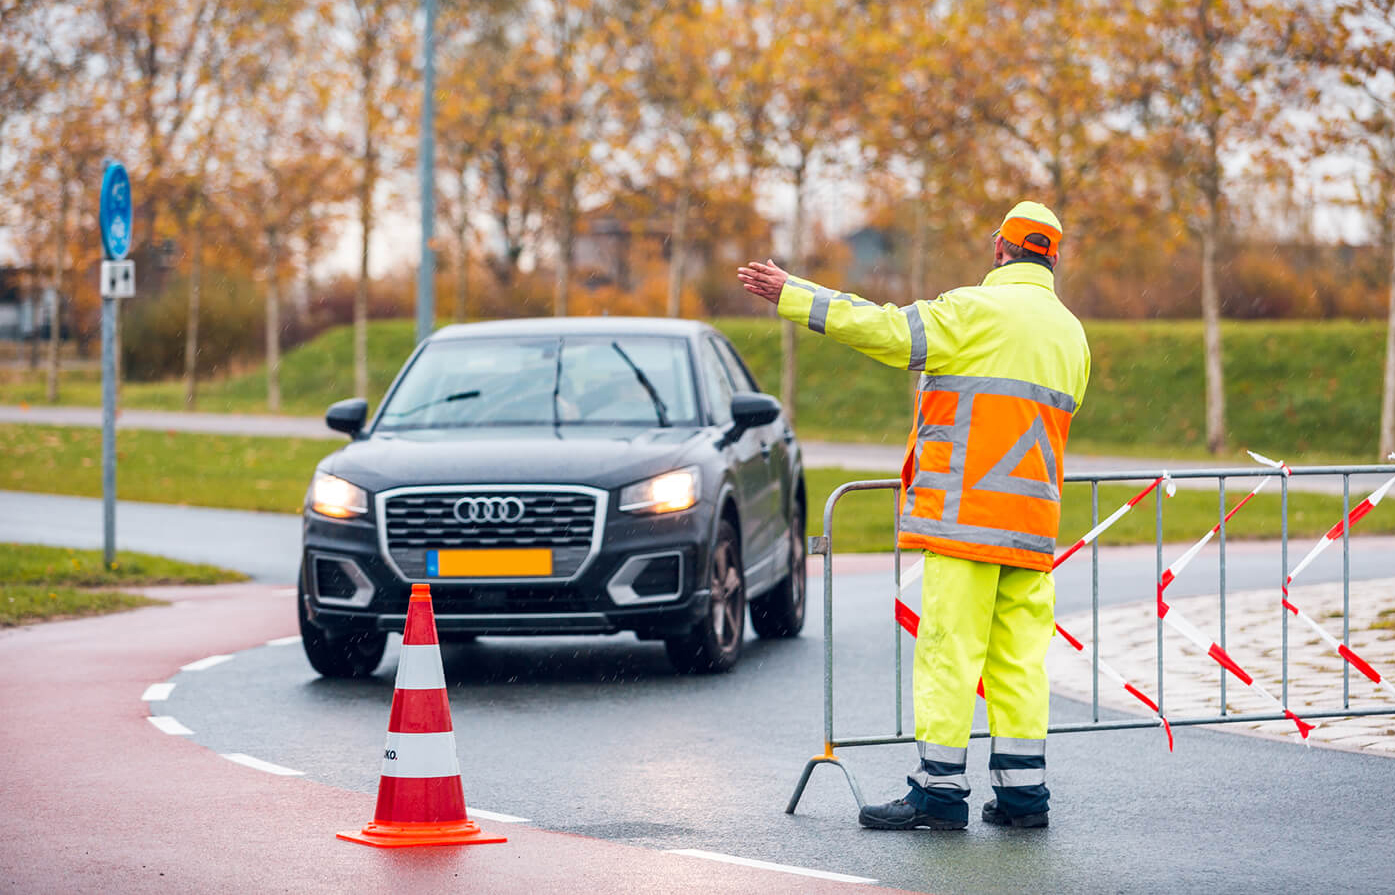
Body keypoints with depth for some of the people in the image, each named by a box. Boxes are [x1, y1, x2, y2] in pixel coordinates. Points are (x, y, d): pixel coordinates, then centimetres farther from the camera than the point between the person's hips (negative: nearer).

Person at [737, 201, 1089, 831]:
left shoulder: (977, 310, -7)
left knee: (948, 649, -5)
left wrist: (792, 294, -6)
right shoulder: (1070, 334, 16)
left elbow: (884, 329, -11)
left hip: (965, 513, -7)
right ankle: (1022, 790, 8)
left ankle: (940, 790, -5)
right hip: (1034, 519, 7)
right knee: (1019, 654, 9)